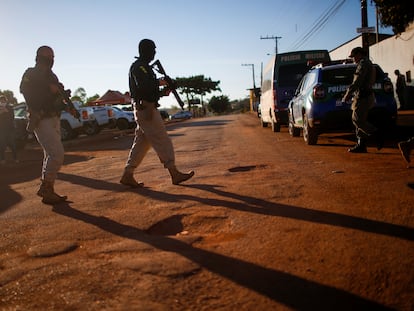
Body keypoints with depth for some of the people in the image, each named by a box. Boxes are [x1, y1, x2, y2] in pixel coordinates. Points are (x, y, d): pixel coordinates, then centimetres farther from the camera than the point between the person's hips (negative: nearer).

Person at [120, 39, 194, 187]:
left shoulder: (143, 66, 22)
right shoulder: (139, 66, -9)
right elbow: (143, 86, -25)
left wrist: (162, 92, 12)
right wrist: (159, 82, -11)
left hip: (145, 109, 10)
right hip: (146, 108, -10)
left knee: (141, 142, 9)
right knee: (162, 141, -8)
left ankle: (127, 175, 10)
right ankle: (174, 174, -4)